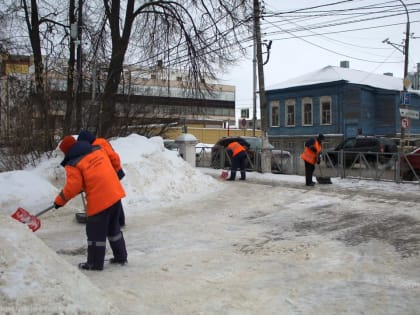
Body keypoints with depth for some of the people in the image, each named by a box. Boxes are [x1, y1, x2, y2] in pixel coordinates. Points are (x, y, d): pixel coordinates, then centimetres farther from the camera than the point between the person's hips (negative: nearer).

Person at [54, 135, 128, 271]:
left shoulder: (72, 164, -7)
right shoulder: (97, 149, 11)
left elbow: (73, 186, -13)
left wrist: (59, 200, 1)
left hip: (99, 200, -7)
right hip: (115, 193, 7)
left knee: (96, 232, 8)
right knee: (113, 227, 22)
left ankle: (95, 263, 18)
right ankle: (121, 256, 30)